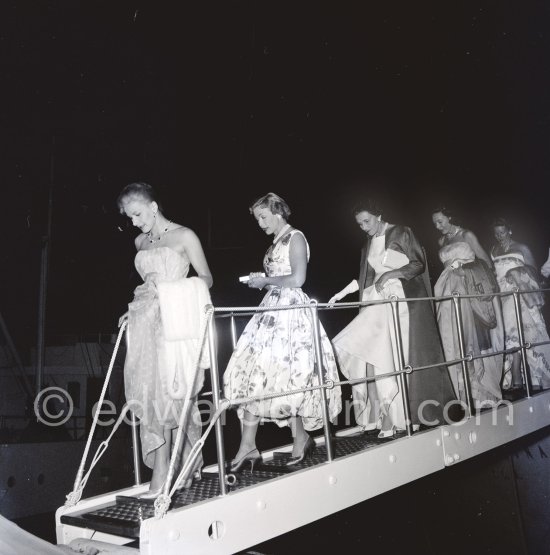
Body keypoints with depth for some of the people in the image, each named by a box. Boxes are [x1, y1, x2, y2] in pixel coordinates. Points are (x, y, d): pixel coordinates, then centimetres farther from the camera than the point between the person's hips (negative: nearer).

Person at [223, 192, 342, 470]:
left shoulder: (295, 238, -4)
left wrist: (264, 280, -8)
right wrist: (260, 281, 8)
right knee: (251, 371, 1)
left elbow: (297, 279, -14)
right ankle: (248, 446, 7)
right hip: (272, 310, 8)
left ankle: (301, 437, 6)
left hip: (291, 310, -8)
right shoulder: (275, 244, 20)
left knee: (285, 373, -9)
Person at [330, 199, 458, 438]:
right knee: (373, 356, -7)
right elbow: (365, 278, 14)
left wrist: (391, 274, -16)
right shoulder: (368, 245, 15)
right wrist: (342, 293, 3)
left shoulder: (402, 233, 0)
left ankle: (410, 414, 1)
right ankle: (387, 417, -5)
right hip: (379, 302, 5)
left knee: (406, 357, -7)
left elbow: (419, 264, -4)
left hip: (404, 301, -5)